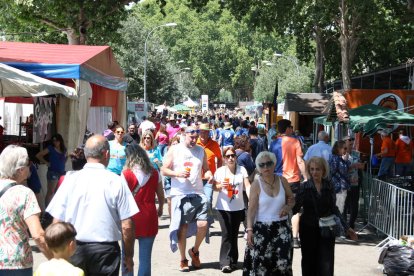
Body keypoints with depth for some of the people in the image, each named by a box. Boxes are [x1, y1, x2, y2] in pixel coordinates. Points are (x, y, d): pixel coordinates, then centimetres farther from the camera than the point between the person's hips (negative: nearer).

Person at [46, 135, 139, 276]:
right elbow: (127, 226, -8)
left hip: (74, 249, 2)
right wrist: (128, 256, 6)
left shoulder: (70, 180, -3)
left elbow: (57, 221, -1)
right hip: (106, 249, -2)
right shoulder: (116, 182, -7)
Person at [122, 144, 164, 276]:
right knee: (145, 258, 6)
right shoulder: (155, 173, 2)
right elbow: (161, 196, 12)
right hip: (149, 219, 2)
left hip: (131, 218, -2)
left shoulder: (126, 173, -9)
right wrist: (160, 209, 29)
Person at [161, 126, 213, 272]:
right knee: (182, 227, 3)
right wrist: (178, 173, -17)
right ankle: (183, 260, 19)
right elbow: (164, 170, 0)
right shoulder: (174, 150, 0)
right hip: (180, 194, -2)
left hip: (198, 194, 2)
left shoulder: (201, 150, 10)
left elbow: (206, 169, 15)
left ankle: (195, 251, 19)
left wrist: (209, 175, -8)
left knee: (203, 224, -9)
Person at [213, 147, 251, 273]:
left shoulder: (242, 170, 0)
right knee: (226, 234, -8)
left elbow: (247, 186, -4)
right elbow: (214, 187, 5)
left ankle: (232, 261, 20)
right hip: (223, 207, -2)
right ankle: (225, 263, -7)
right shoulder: (220, 171, -3)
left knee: (234, 235, 10)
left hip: (238, 207, 2)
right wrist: (220, 186, -17)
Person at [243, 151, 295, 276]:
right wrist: (249, 229, -16)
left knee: (282, 263, -2)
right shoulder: (256, 184, -6)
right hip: (262, 229, -2)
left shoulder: (282, 181, 2)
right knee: (260, 264, -4)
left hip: (282, 228, 2)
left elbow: (291, 198, 16)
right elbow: (251, 209, -8)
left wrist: (288, 206, -7)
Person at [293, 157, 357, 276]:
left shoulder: (329, 187, 1)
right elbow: (295, 208, -6)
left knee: (326, 265, -3)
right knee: (309, 263, 8)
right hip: (309, 230, -1)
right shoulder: (304, 187, -5)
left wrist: (347, 228, 8)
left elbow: (334, 209, 9)